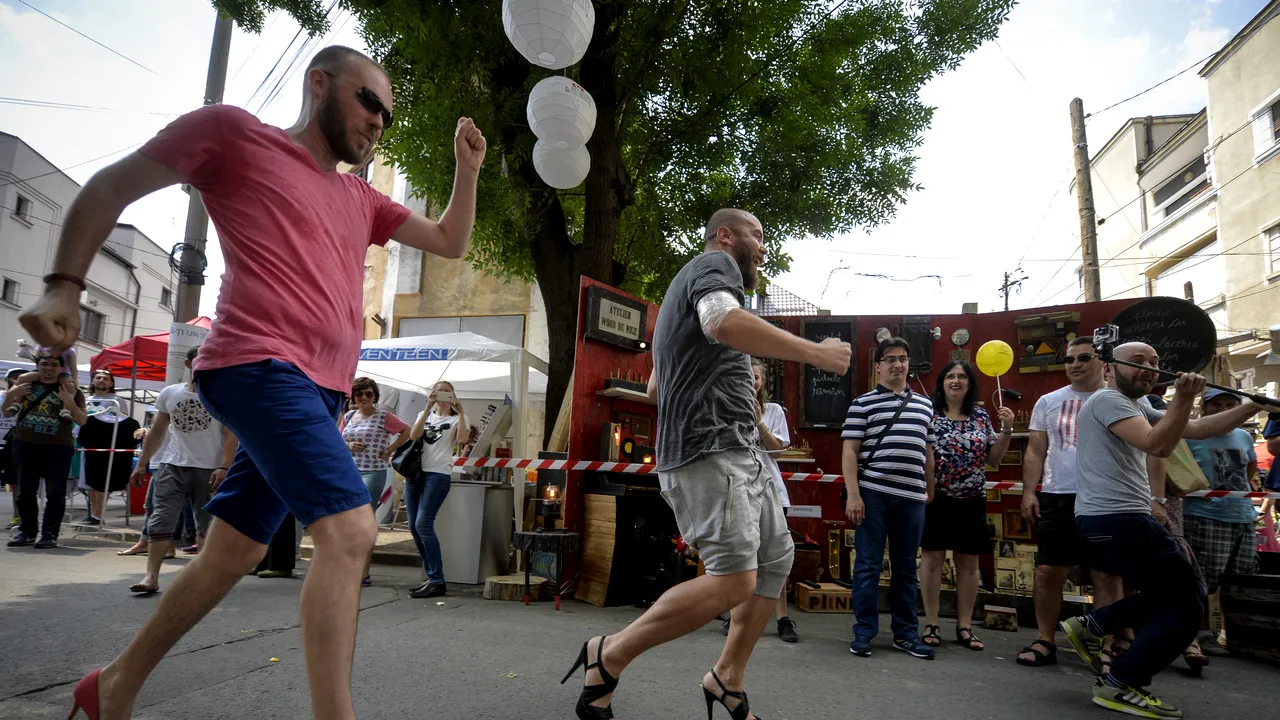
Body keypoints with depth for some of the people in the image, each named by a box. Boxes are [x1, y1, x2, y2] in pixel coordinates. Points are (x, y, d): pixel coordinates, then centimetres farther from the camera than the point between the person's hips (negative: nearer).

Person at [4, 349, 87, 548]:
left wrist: (70, 403, -21)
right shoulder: (26, 383, 8)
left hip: (58, 448, -3)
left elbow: (82, 421, -4)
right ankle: (27, 531, 19)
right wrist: (11, 395, -7)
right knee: (25, 491, 8)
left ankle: (50, 534, 1)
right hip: (25, 445, 3)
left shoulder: (70, 389, 0)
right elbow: (6, 412, 13)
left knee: (55, 492, -5)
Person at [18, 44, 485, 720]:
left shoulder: (361, 198, 21)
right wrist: (64, 284, -5)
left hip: (317, 389, 8)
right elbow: (109, 186, 6)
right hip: (261, 365, -8)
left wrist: (467, 165, 12)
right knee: (350, 529, -22)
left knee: (233, 553, 14)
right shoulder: (232, 131, 4)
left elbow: (450, 241, 24)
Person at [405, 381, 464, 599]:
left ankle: (437, 582, -11)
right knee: (414, 527, 4)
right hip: (415, 473, 5)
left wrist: (460, 411, -16)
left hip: (438, 475, -5)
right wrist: (428, 408, -9)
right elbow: (413, 436, -2)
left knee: (423, 524, -16)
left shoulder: (456, 419, 7)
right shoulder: (424, 415, 19)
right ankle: (431, 576, 15)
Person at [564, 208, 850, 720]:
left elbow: (655, 386, 31)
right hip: (711, 450, -11)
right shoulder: (715, 264, -3)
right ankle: (609, 656, -5)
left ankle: (728, 678, 19)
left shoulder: (688, 284, 28)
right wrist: (816, 353, -22)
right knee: (734, 578, -17)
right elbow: (725, 323, -29)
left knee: (776, 557, 13)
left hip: (739, 452, 11)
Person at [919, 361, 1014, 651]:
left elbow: (993, 459, 10)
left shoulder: (981, 416, 8)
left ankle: (965, 626, 19)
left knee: (969, 563, 8)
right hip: (935, 498, -3)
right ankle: (931, 624, 11)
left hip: (972, 501, 4)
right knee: (932, 558, 1)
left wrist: (1006, 429, -1)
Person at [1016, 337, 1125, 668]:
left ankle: (1111, 646, 16)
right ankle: (1044, 641, 15)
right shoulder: (1048, 402, 10)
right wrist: (1029, 492, 2)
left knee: (1107, 575, 4)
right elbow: (1035, 452, 10)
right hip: (1057, 497, 2)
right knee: (1048, 571, 4)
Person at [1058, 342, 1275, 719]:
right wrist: (1185, 397, -30)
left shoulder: (1138, 407, 21)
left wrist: (1256, 406, 9)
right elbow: (1157, 446, -24)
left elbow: (1197, 429, 16)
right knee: (1186, 605, -2)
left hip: (1114, 518, 10)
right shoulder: (1108, 400, -11)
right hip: (1116, 519, -10)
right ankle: (1119, 687, 2)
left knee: (1170, 596, 21)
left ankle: (1089, 625, 16)